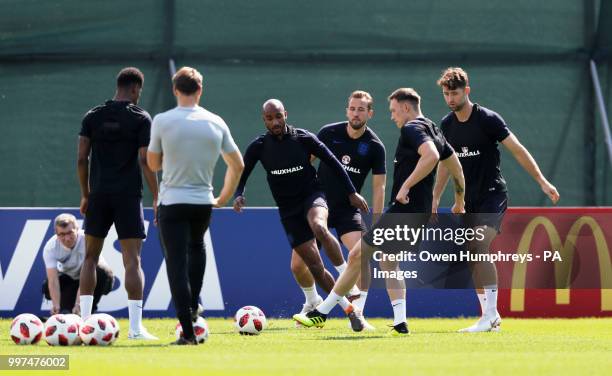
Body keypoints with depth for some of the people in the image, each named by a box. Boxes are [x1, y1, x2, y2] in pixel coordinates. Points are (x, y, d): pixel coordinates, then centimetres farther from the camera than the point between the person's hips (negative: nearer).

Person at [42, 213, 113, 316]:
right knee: (47, 286, -27)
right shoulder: (50, 247, -27)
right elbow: (53, 280, -35)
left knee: (103, 273, -36)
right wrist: (56, 305, -51)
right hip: (69, 278, 2)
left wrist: (78, 304, -51)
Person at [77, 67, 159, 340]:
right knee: (132, 260, -4)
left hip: (99, 195, 3)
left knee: (90, 257, 15)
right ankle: (135, 327, -11)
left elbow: (82, 159, 3)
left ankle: (84, 320, 9)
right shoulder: (141, 118, -3)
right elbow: (145, 161, -9)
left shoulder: (92, 117, 6)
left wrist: (85, 195, 13)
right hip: (128, 195, -3)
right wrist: (156, 199, -3)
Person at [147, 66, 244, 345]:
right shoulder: (215, 123, 0)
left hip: (172, 202, -3)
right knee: (197, 247, 32)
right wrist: (224, 198, 20)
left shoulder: (162, 121, -9)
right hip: (204, 202, 3)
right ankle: (194, 306, 24)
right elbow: (237, 165, 7)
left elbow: (153, 163, 3)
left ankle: (188, 331, -10)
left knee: (177, 265, -2)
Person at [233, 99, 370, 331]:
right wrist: (239, 195, -15)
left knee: (319, 228, -38)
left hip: (312, 196, -2)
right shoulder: (259, 147, -3)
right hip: (288, 211, 2)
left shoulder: (304, 139, -7)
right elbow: (241, 174, 5)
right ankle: (349, 310, 6)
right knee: (314, 265, -4)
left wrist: (351, 193, 0)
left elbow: (333, 163, 1)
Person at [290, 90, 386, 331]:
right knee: (298, 264, -2)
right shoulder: (329, 133, -7)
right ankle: (313, 303, 29)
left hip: (348, 209, -1)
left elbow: (378, 187, -4)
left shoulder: (375, 147, -8)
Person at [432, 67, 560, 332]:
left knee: (479, 247, -23)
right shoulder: (446, 125, 7)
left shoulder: (487, 119, -11)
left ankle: (490, 315, -25)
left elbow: (518, 150, -10)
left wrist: (542, 181, -15)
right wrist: (435, 198, 18)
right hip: (467, 200, 7)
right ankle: (490, 318, 14)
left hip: (492, 196, -7)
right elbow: (445, 162, 20)